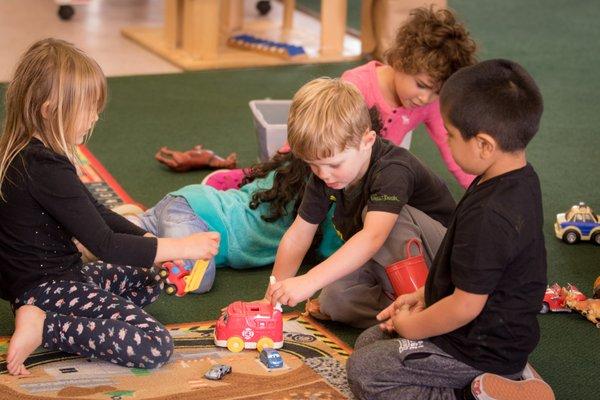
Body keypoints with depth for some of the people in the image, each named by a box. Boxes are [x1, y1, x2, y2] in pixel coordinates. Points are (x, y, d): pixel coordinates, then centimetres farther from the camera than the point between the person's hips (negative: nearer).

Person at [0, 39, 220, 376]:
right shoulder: (46, 169, -25)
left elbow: (95, 214, 15)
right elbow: (103, 244, -23)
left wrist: (151, 241, 5)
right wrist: (182, 247, -16)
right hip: (47, 287, -10)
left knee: (148, 283, 27)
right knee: (156, 345, -19)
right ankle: (45, 328, -14)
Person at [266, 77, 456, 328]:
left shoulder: (393, 170, -31)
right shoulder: (324, 172, -7)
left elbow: (372, 237, -45)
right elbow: (299, 233, -2)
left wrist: (309, 282, -54)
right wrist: (273, 297, -8)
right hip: (382, 264, 6)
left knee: (378, 213, -33)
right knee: (333, 300, -22)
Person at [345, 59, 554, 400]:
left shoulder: (487, 216, -32)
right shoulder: (522, 178, -1)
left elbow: (466, 306, -25)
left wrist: (414, 327, -8)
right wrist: (425, 295, 11)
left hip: (483, 348, -10)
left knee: (363, 371, -2)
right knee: (369, 340, 18)